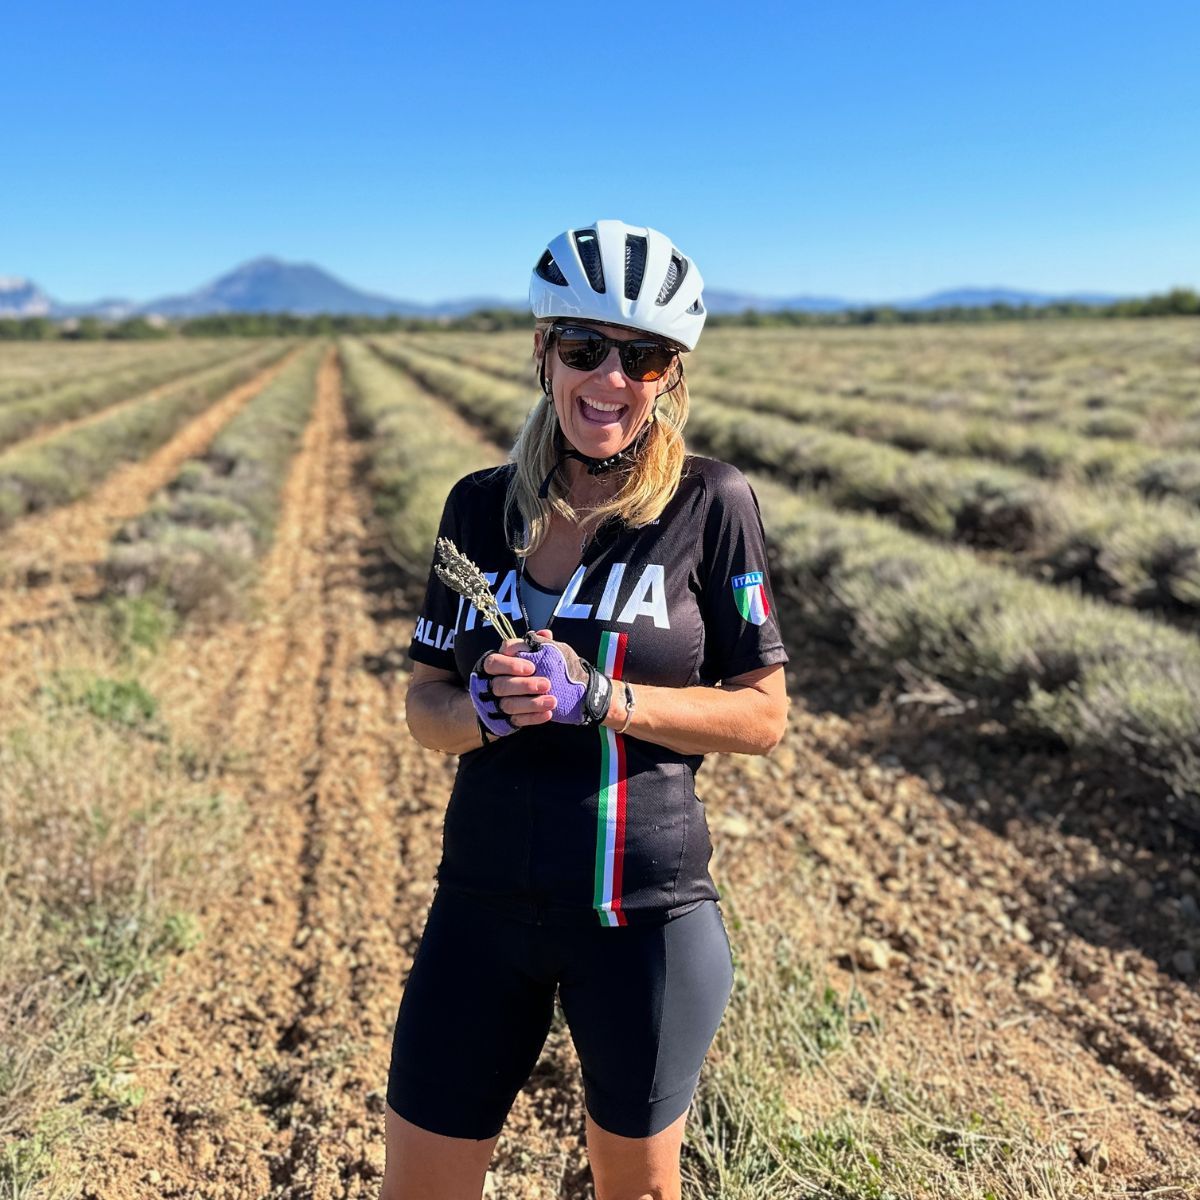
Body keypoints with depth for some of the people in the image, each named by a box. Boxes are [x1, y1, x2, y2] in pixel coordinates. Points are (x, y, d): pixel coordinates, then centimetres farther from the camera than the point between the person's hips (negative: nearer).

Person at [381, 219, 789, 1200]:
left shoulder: (710, 502, -7)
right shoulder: (479, 504, 3)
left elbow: (763, 715, -7)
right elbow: (425, 705, 5)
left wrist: (599, 697, -20)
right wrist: (487, 705, -17)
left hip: (644, 912, -2)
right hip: (483, 906, 3)